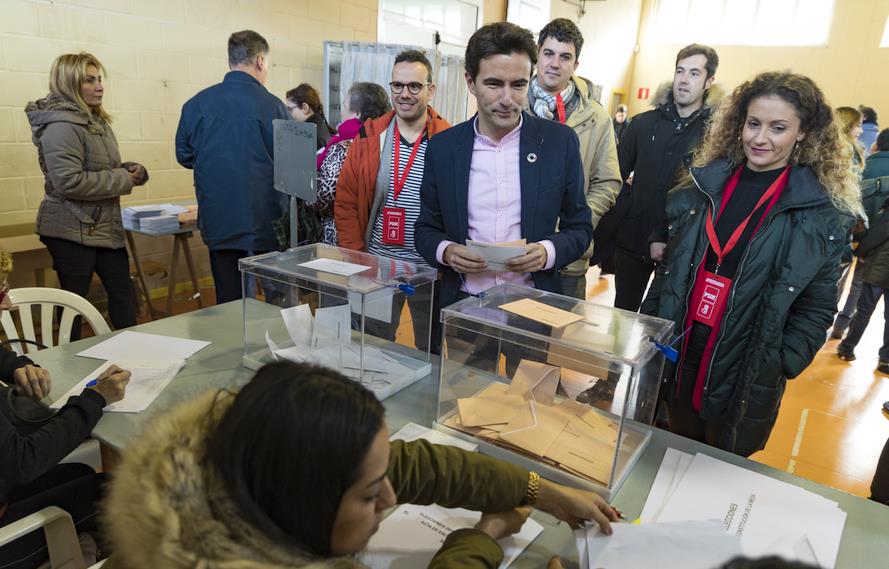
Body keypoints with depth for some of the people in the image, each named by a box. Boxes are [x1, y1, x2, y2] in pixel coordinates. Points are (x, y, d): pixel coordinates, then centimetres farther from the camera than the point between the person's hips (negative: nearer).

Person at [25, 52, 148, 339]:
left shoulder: (95, 120, 12)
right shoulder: (61, 125, -17)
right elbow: (70, 181, -25)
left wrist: (131, 170, 2)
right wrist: (122, 180, -17)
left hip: (104, 226, 9)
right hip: (73, 231, -9)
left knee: (122, 291, 12)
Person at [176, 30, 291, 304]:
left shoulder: (196, 103, 0)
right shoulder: (272, 106, -11)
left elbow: (184, 155, 9)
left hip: (218, 222, 4)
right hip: (265, 219, -3)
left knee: (228, 302, 11)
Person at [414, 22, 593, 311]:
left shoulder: (560, 141, -2)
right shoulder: (443, 147, 1)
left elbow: (579, 228, 5)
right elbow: (426, 229, 8)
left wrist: (547, 253, -14)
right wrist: (446, 251, -12)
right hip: (462, 305, 2)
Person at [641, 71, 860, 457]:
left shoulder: (821, 213, -7)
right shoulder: (706, 184, 2)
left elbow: (816, 308, -5)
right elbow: (670, 266, 6)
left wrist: (779, 367, -13)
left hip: (747, 379, -3)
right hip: (676, 359, 3)